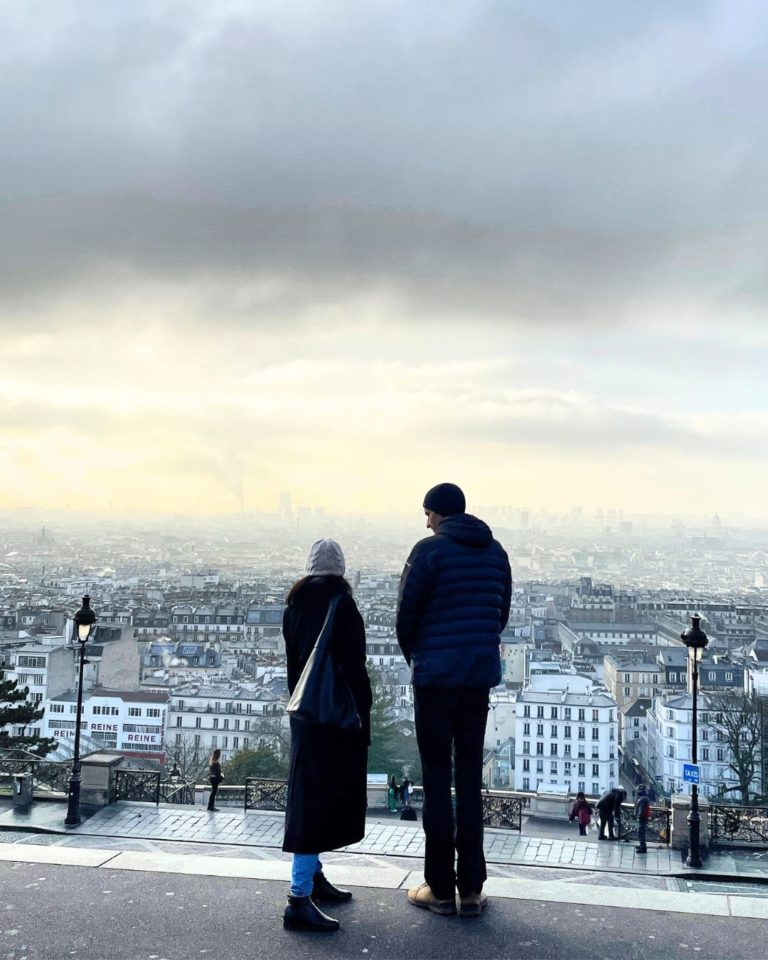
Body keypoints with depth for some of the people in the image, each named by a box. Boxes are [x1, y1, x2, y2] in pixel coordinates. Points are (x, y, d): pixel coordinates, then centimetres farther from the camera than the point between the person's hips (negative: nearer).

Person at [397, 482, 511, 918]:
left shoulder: (429, 550, -9)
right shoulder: (495, 552, 7)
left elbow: (407, 614, -7)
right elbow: (502, 614, 11)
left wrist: (414, 657, 11)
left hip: (436, 675, -4)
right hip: (480, 674, 5)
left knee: (437, 779, 4)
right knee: (471, 778, 10)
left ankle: (441, 889, 11)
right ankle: (472, 889, 14)